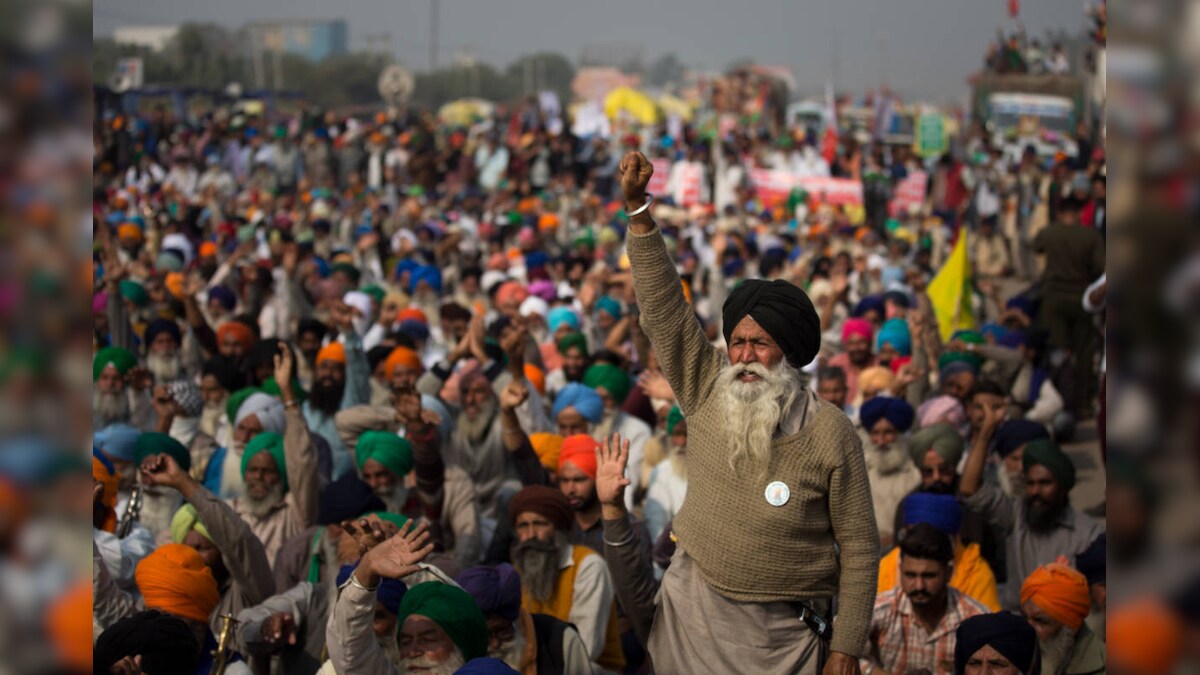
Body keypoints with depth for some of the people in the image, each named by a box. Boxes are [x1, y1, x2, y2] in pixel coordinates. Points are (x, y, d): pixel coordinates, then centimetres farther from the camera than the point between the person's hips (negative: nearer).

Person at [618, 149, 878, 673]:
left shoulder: (829, 432, -10)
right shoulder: (708, 396, 0)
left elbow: (859, 547, -8)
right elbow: (665, 307, -3)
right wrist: (637, 208, -8)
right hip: (691, 612, 3)